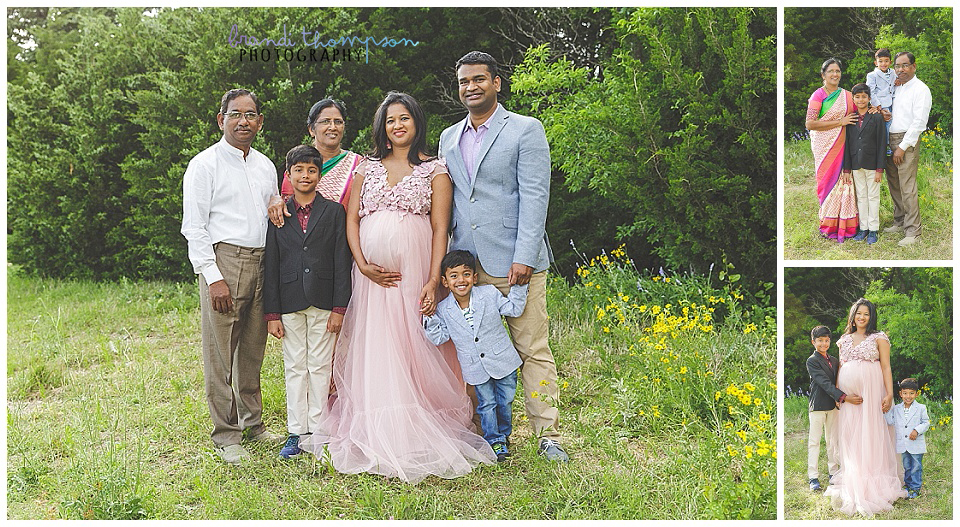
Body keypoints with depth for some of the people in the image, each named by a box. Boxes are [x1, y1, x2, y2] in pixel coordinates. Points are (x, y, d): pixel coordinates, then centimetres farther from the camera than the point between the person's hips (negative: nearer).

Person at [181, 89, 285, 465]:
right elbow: (194, 228, -6)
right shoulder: (205, 164, -2)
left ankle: (252, 423, 25)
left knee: (253, 350, 12)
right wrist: (213, 277, -14)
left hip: (261, 264, 6)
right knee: (220, 352, -2)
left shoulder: (266, 166, 16)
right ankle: (225, 435, 7)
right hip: (222, 261, -5)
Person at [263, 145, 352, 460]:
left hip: (323, 303, -1)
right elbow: (271, 266, 5)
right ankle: (295, 433, 15)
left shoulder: (334, 212, 4)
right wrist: (272, 313, 0)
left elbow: (342, 262, 0)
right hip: (289, 304, 1)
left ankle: (318, 430, 15)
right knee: (294, 368, 7)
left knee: (320, 367, 5)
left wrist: (339, 308, -6)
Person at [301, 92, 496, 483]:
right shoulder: (368, 168, 14)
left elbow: (440, 228, -1)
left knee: (415, 347, -3)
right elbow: (351, 218, 9)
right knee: (374, 349, 2)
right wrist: (362, 264, -6)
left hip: (414, 270, -2)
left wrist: (433, 281, -11)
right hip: (373, 271, 3)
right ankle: (376, 436, 10)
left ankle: (419, 433, 6)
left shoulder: (435, 170, 5)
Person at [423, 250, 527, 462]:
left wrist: (519, 286, -14)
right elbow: (439, 337, -4)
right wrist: (429, 318, -14)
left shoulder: (489, 294, -9)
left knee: (505, 401, 13)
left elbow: (514, 309, -3)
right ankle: (494, 441, 22)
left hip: (502, 360, 0)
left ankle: (504, 434, 36)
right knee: (486, 403, 5)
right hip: (475, 367, 0)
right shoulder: (443, 309, -6)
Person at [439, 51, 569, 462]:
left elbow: (534, 196, -7)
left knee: (533, 350, -1)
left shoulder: (526, 130, 1)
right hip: (465, 263, 5)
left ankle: (547, 435, 6)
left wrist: (523, 257, -15)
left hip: (515, 262, -4)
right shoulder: (449, 138, 18)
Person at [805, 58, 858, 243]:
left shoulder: (847, 96, 12)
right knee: (828, 181, -1)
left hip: (843, 145, 4)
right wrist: (840, 122, -15)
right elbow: (810, 124, -15)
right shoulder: (818, 95, -4)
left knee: (844, 180, 0)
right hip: (825, 146, -4)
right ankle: (828, 225, 10)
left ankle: (844, 224, 9)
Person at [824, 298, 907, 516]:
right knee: (849, 435, 4)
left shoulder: (879, 338, 3)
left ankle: (873, 486, 2)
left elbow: (886, 367, -2)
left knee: (870, 433, -4)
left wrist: (889, 394, -10)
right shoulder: (844, 340, 14)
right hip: (847, 392, 4)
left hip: (871, 392, -4)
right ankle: (851, 481, 12)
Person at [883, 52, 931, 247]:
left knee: (907, 188, -11)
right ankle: (899, 222, 24)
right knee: (893, 185, 12)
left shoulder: (920, 89, -7)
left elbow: (919, 122, -13)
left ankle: (912, 231, -8)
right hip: (890, 139, 8)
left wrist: (903, 147, -15)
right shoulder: (896, 88, 17)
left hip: (908, 140, -8)